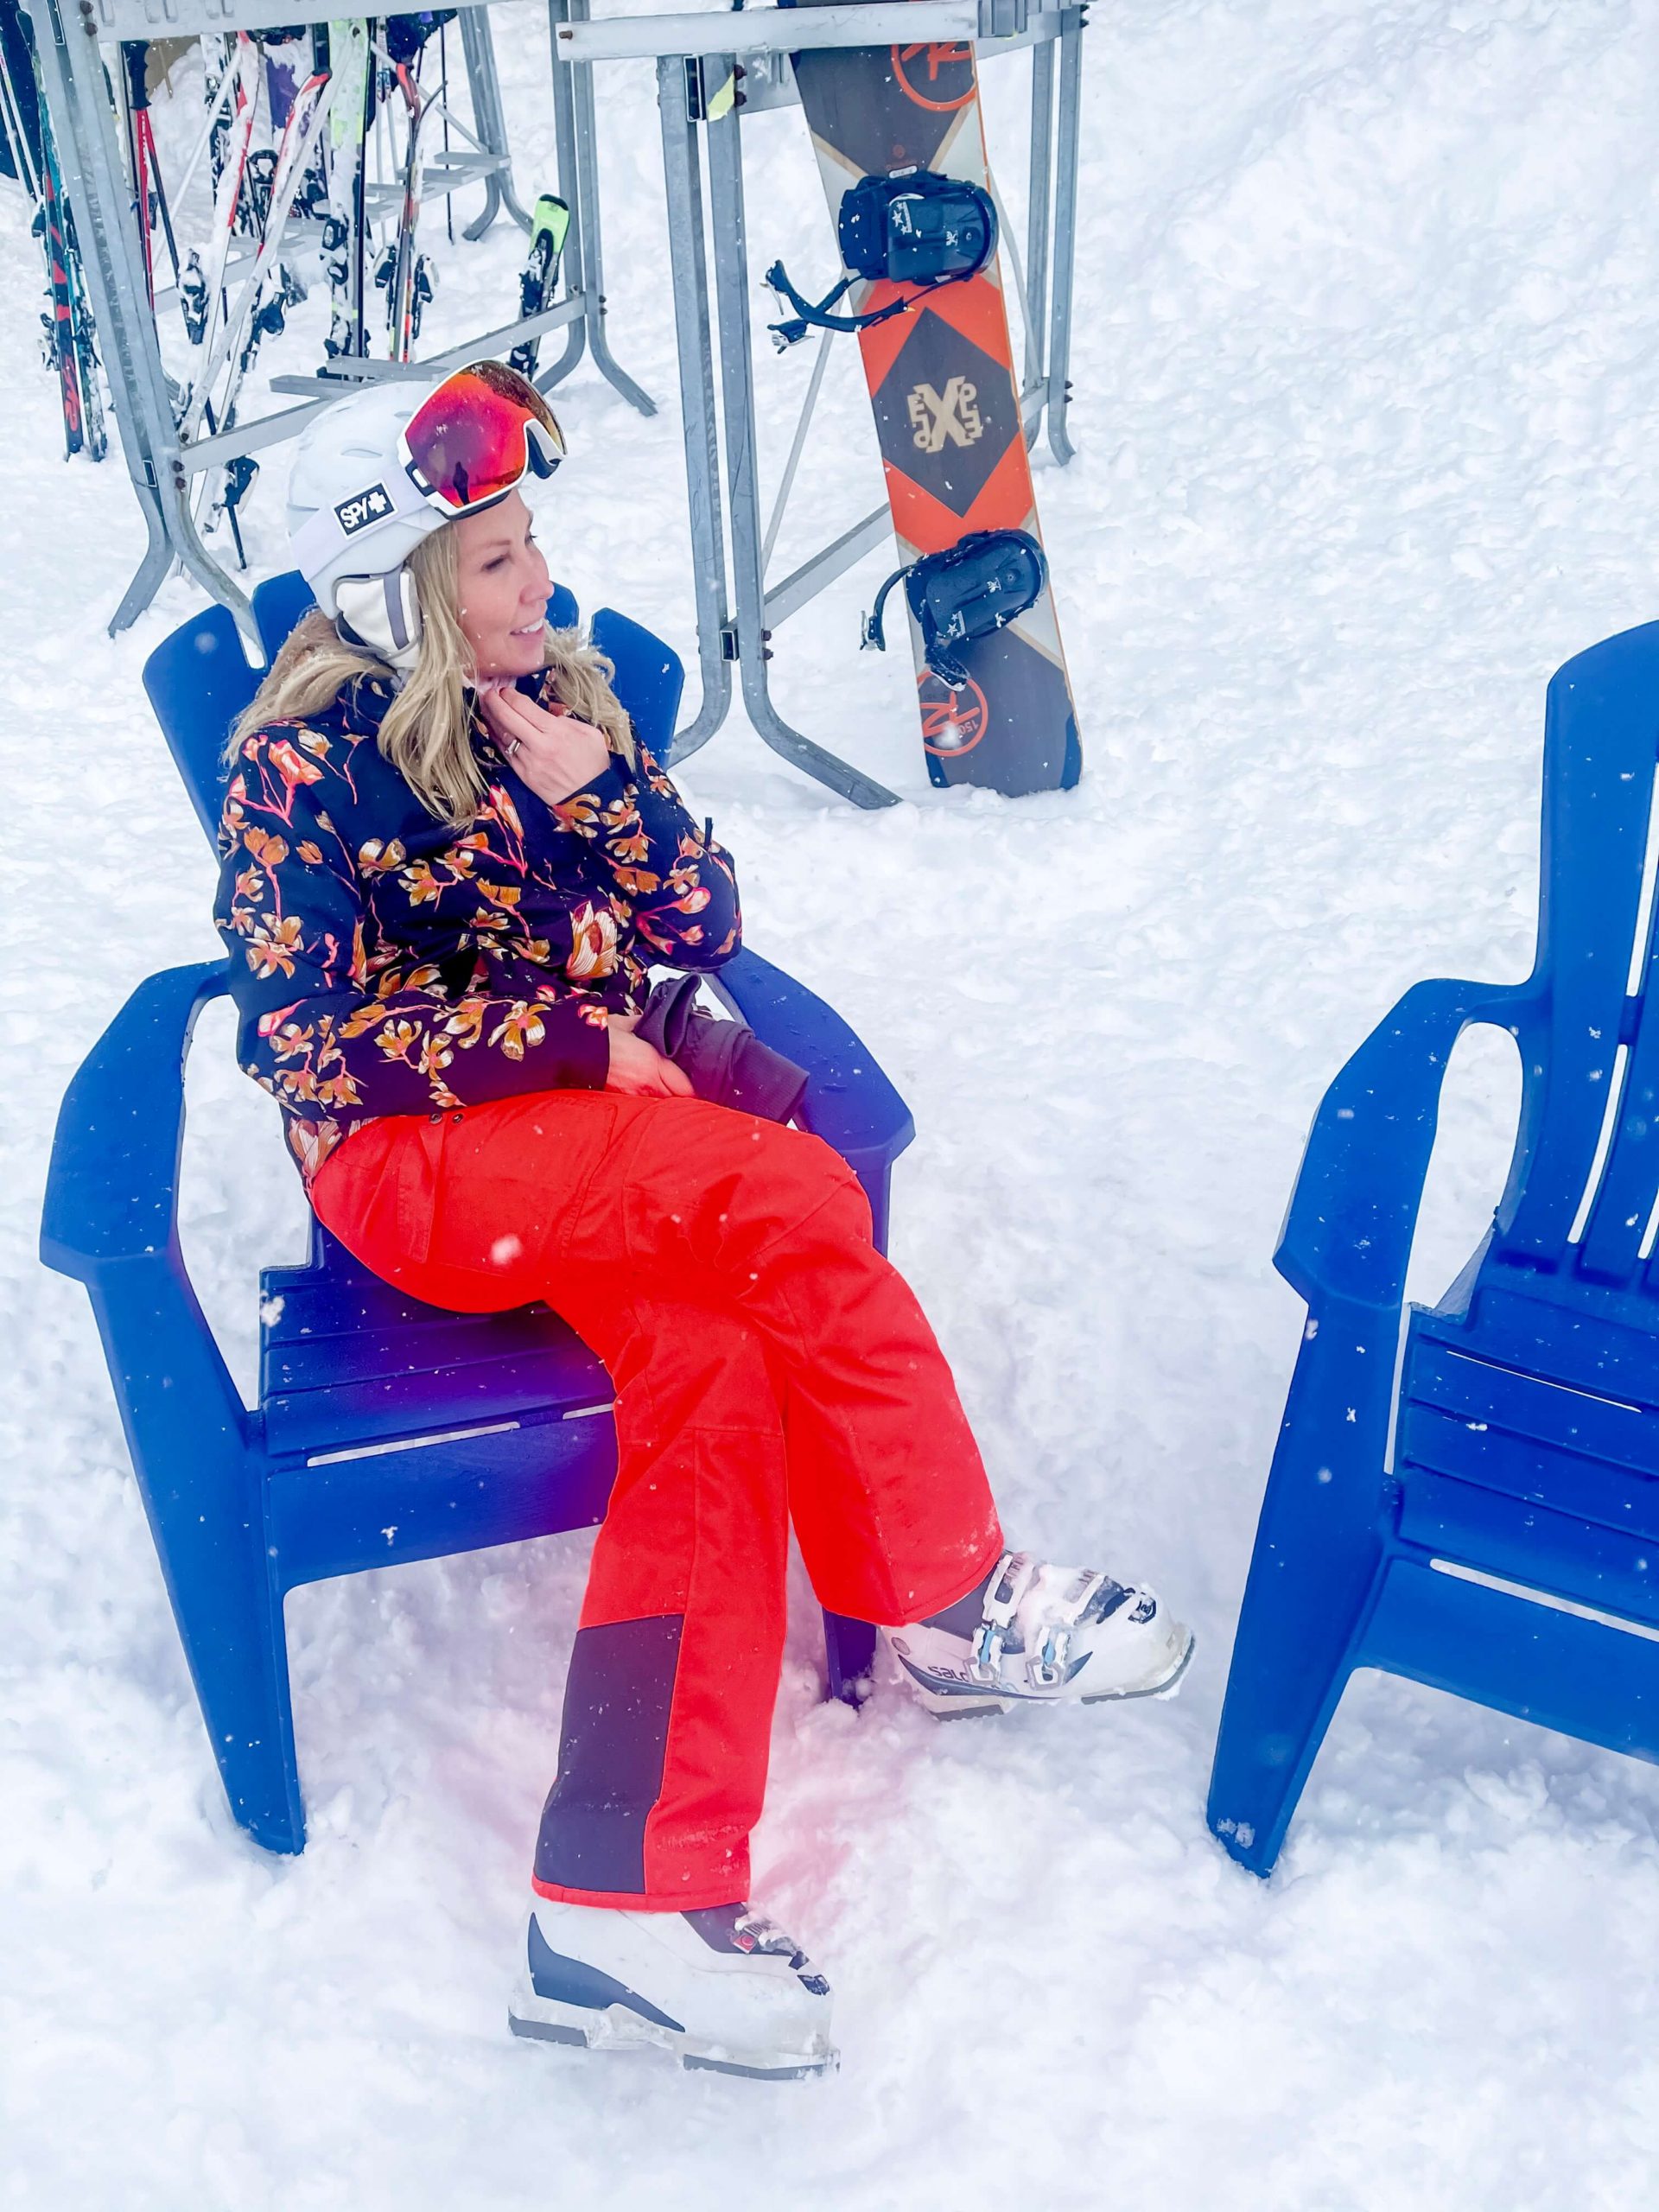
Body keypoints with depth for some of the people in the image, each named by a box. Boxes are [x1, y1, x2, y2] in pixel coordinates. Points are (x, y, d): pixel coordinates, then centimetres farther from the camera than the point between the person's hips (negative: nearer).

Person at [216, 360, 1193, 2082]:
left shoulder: (559, 698, 13)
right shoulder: (303, 761, -3)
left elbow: (702, 930, 10)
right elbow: (311, 1042, -9)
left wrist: (597, 793, -7)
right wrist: (575, 1040, -12)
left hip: (592, 1151, 5)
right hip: (412, 1166, -5)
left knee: (713, 1368, -27)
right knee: (783, 1189, -31)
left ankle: (623, 1903, -30)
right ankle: (951, 1607, -15)